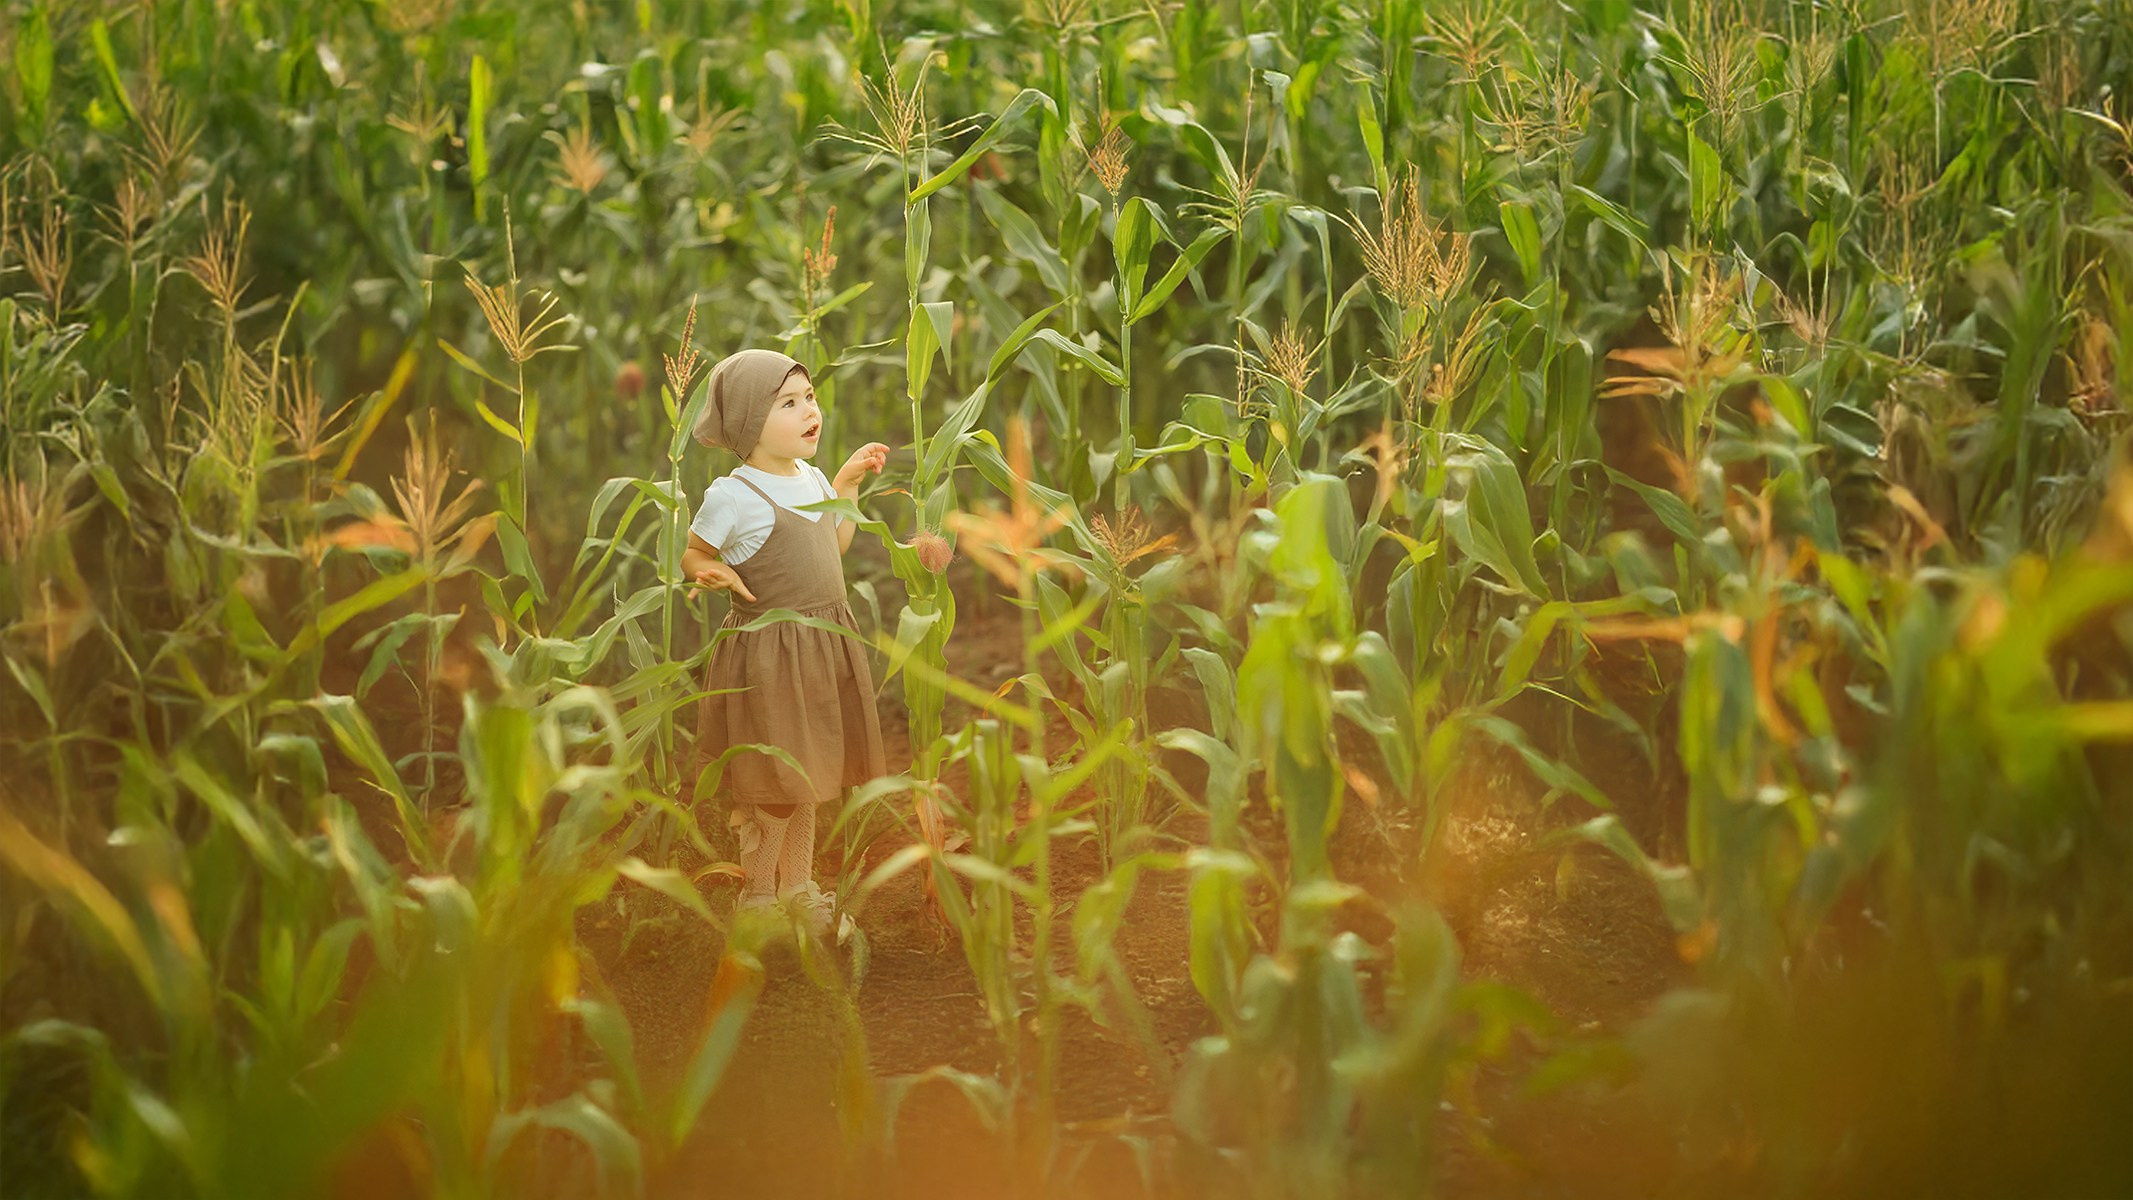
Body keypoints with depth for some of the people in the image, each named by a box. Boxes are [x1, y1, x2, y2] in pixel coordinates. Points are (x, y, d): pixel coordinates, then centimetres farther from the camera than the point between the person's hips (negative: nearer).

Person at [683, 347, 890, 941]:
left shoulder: (810, 478, 5)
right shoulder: (732, 496, -16)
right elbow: (692, 554, -5)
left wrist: (848, 481, 16)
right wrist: (711, 573, -26)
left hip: (824, 648, 7)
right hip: (768, 656, -7)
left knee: (806, 781, 18)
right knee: (775, 791, 1)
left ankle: (799, 890, 33)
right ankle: (757, 899, 18)